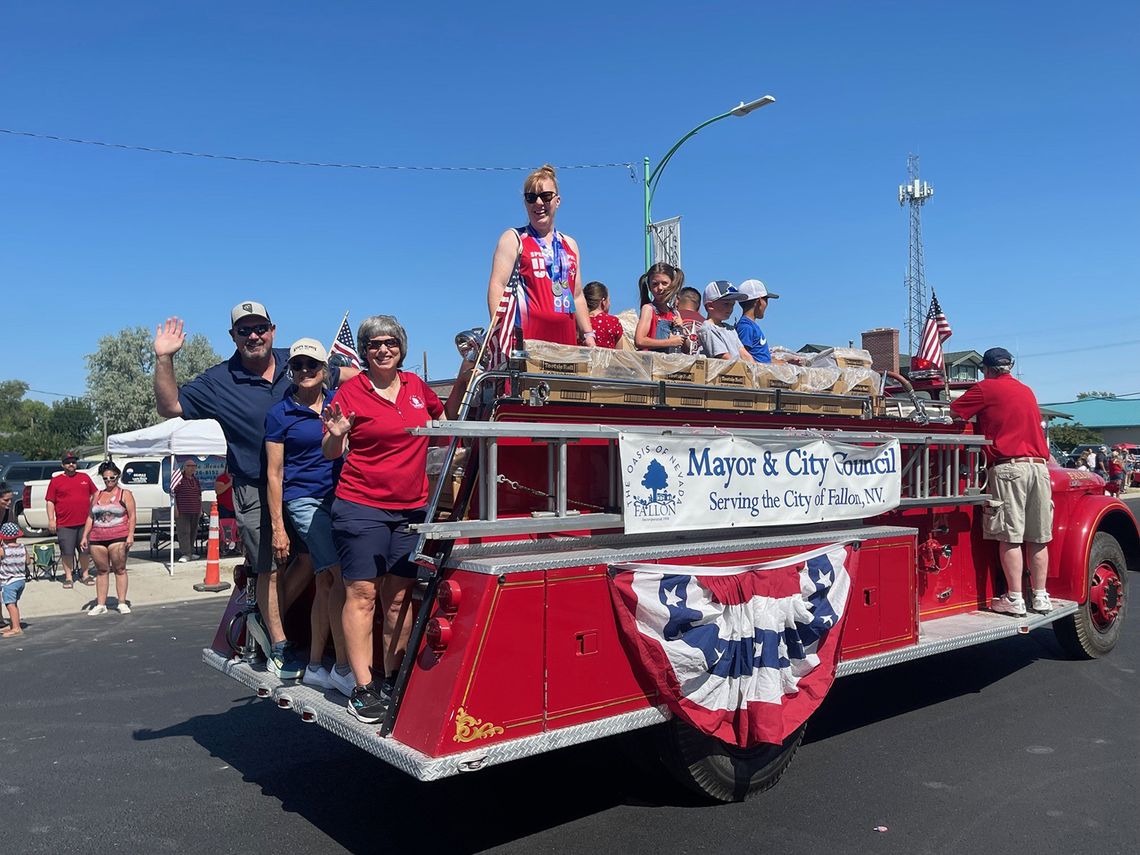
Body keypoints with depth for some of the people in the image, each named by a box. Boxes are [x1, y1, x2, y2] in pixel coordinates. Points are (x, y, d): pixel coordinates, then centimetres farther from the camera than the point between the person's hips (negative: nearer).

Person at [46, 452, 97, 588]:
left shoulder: (85, 478, 10)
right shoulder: (56, 481, 3)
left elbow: (94, 495, 18)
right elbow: (50, 502, 2)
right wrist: (51, 519, -6)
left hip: (84, 522, 2)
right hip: (65, 524, -2)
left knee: (84, 549, 10)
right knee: (67, 552, 1)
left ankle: (85, 574, 21)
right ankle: (68, 577, 11)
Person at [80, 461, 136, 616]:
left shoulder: (125, 494, 5)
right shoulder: (97, 496, 18)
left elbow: (132, 516, -2)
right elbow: (90, 517, 19)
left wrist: (130, 535, -12)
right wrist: (85, 536, 11)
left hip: (118, 537, -4)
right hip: (97, 538, 4)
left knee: (120, 569, -3)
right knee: (101, 571, 6)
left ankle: (122, 603, 0)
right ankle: (101, 605, 10)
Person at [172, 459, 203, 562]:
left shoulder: (196, 480, 15)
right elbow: (173, 494, -6)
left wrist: (200, 509, 18)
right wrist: (175, 508, -13)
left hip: (195, 511, 7)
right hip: (182, 511, -6)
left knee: (193, 532, 11)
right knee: (184, 531, -9)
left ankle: (190, 553, 20)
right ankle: (185, 554, -10)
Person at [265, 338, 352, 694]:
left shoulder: (340, 401, 9)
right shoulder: (280, 413, 0)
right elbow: (274, 473, -1)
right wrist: (277, 527, -5)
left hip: (342, 497, 4)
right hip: (305, 500, -4)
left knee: (326, 583, 9)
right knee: (342, 576, -16)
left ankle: (315, 666, 20)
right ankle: (343, 668, -10)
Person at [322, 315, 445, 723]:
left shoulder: (416, 386, 9)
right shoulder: (351, 391, -3)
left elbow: (439, 415, 30)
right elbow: (331, 454, -3)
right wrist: (335, 435, -23)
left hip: (411, 509, 4)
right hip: (361, 506, -4)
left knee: (400, 597, 7)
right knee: (362, 594, -4)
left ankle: (392, 679, 17)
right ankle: (363, 689, 2)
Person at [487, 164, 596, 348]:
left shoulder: (570, 245, 23)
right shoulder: (513, 238, 7)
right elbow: (497, 286, -3)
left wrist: (588, 334, 16)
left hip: (565, 336, 5)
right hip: (526, 334, -5)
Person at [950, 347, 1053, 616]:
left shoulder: (986, 388, 2)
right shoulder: (1028, 391, 21)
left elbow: (952, 413, 1)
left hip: (1008, 467, -6)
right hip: (1039, 466, 6)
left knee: (1010, 537, -4)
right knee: (1037, 538, 8)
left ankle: (1015, 599, -4)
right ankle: (1041, 597, 14)